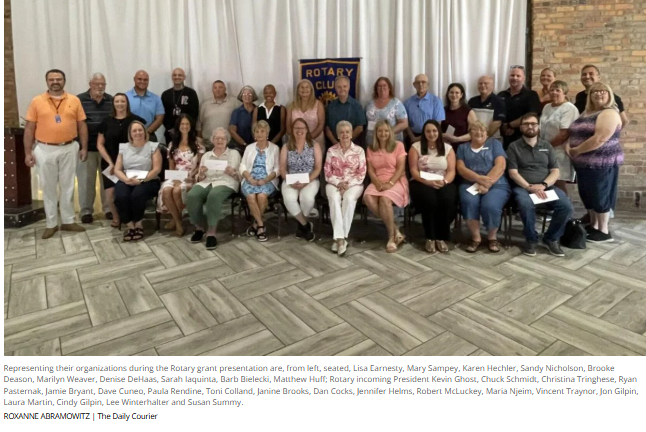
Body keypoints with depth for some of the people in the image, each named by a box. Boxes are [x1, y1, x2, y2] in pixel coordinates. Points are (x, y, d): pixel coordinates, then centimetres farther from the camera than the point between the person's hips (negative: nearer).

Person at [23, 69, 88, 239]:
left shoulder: (74, 100, 3)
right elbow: (29, 128, 1)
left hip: (69, 149, 1)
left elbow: (82, 125, 5)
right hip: (45, 150, 0)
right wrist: (28, 152, -3)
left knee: (68, 186, 8)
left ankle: (68, 221, 19)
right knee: (48, 188, 6)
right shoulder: (37, 101, 0)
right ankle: (51, 224, 16)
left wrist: (84, 147, 0)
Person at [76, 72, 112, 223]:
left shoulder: (111, 100, 9)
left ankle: (109, 208, 19)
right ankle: (86, 211, 14)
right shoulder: (79, 100, 0)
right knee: (86, 180, 4)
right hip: (86, 147, -2)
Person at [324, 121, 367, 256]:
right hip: (334, 183, 1)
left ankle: (340, 237, -28)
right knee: (334, 199, -33)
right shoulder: (331, 150, 7)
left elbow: (361, 174, -1)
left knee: (349, 199, -35)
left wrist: (348, 184, -14)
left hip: (354, 184, -1)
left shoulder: (359, 150, 4)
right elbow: (327, 172, 3)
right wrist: (338, 183, -14)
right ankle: (340, 238, -36)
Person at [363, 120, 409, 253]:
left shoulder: (398, 145, 2)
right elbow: (370, 170, 6)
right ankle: (395, 230, -18)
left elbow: (400, 169, -4)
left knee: (385, 199, -35)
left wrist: (390, 183, -18)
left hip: (396, 182, -3)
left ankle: (391, 236, -20)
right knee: (368, 198, -29)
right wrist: (378, 183, -13)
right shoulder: (370, 149, 13)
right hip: (378, 182, 4)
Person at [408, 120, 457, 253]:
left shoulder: (448, 148, 12)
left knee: (447, 200, -32)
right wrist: (428, 182, -20)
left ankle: (441, 238, -17)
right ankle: (430, 238, -18)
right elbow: (413, 170, -4)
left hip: (443, 183, 2)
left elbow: (451, 171, 3)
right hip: (421, 183, -2)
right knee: (429, 200, -35)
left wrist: (444, 181, -19)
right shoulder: (416, 147, 5)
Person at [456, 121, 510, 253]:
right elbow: (461, 168, 2)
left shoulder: (494, 143, 15)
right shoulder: (463, 147, 19)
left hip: (496, 185, -1)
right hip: (470, 184, 1)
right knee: (469, 202, -33)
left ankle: (492, 237, -4)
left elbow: (500, 166, 0)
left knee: (490, 206, -32)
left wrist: (486, 184, -15)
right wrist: (479, 178, -16)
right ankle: (475, 237, -14)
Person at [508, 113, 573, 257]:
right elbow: (513, 173, -4)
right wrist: (530, 187, -18)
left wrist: (543, 185, -12)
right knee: (526, 205, -37)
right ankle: (531, 239, -11)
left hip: (546, 186, 3)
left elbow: (555, 172, 9)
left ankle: (551, 239, 0)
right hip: (523, 187, -3)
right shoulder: (514, 147, 6)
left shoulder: (547, 145, 16)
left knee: (566, 206, -24)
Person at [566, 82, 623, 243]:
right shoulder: (587, 113, 15)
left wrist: (576, 151, -15)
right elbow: (576, 134, 19)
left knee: (600, 195, -1)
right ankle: (593, 226, 28)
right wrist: (569, 147, -2)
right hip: (584, 163, 9)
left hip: (602, 162, -9)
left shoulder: (609, 113, -13)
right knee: (588, 195, 14)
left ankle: (603, 231, 10)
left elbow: (599, 139, -24)